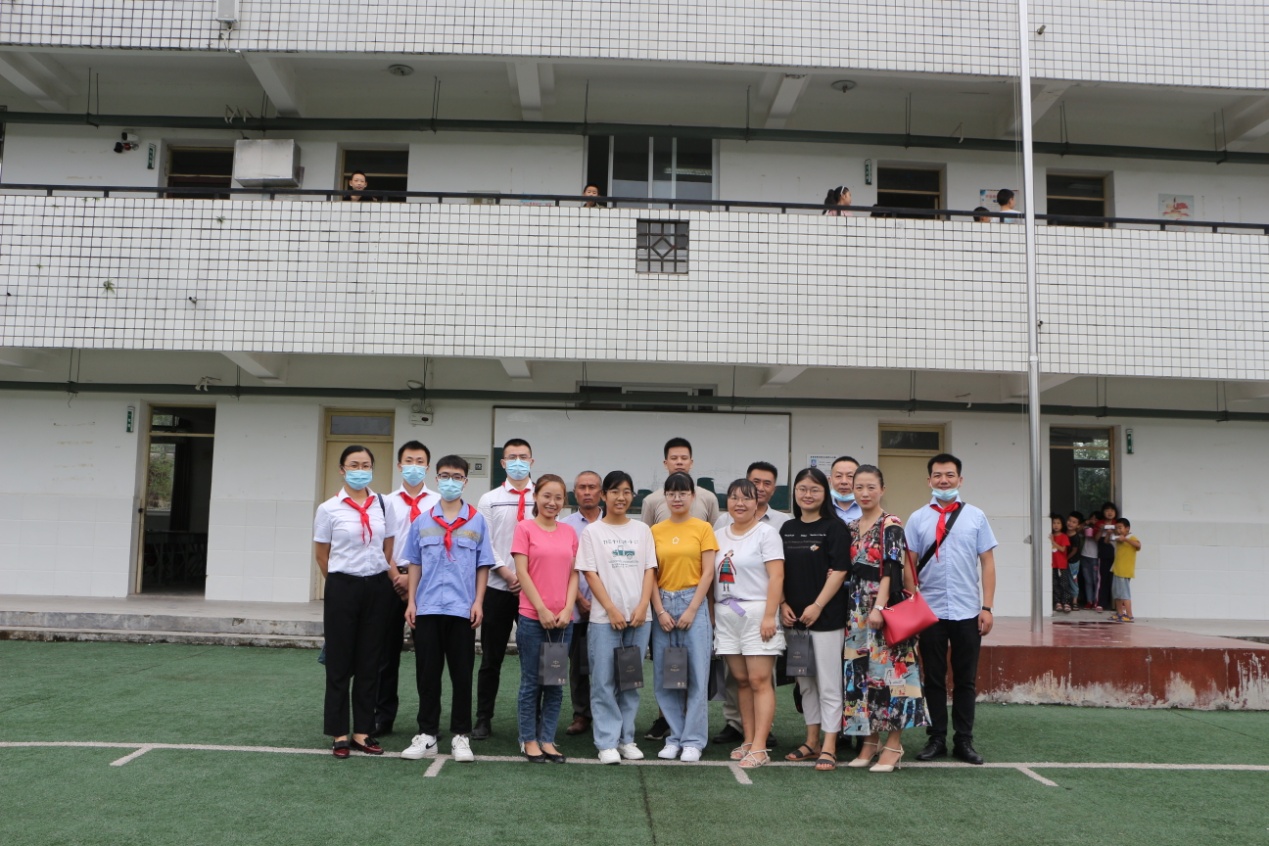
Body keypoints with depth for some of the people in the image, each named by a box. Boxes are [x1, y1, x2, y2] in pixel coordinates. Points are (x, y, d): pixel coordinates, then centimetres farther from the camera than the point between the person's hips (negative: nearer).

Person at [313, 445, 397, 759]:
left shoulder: (383, 505, 4)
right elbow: (321, 555, 5)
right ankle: (340, 735, 14)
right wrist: (343, 580, 8)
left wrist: (385, 576, 9)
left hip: (378, 588, 3)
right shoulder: (329, 509, -3)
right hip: (343, 588, -2)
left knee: (369, 662, 7)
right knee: (340, 662, 4)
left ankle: (363, 732, 16)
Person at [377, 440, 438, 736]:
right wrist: (397, 578, -10)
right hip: (392, 580, 1)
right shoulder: (388, 502, 7)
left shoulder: (438, 502, 3)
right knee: (388, 651, 7)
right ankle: (383, 716, 17)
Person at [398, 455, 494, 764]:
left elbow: (483, 565, 4)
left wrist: (478, 602, -4)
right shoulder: (422, 521, 7)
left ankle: (460, 735, 14)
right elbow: (414, 564, 10)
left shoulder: (477, 521, 3)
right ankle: (427, 735, 15)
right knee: (427, 674, 6)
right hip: (427, 608, 1)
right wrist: (411, 602, 3)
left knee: (462, 674, 5)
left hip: (462, 609, -1)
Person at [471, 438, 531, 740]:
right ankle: (483, 718, 17)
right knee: (491, 658, 7)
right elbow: (485, 544, 0)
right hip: (497, 588, 1)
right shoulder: (489, 500, 7)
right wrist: (507, 574, -10)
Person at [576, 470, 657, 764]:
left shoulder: (642, 530, 10)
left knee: (631, 680, 7)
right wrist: (612, 609, -11)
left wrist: (642, 607, -7)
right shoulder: (592, 531, 2)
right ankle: (607, 743, 3)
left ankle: (626, 739, 16)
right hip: (604, 617, -2)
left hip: (639, 616, 3)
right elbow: (590, 573, -3)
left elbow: (650, 570, 7)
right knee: (604, 681, -3)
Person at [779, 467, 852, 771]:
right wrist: (783, 604, 0)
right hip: (794, 618, 6)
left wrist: (817, 606, -16)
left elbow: (839, 571, -11)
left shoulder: (835, 527, -6)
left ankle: (829, 748, 5)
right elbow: (780, 572, 13)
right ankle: (812, 741, 25)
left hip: (826, 617, -6)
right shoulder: (787, 529, 11)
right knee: (805, 683, 14)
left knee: (829, 684, -1)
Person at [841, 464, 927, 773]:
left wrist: (879, 607, -20)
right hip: (858, 609, 7)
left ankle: (893, 745, 5)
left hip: (885, 607, -7)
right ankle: (870, 740, 18)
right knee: (861, 672, 8)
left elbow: (891, 570, -14)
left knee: (887, 670, -4)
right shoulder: (851, 528, 13)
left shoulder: (891, 525, -7)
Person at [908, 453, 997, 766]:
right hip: (930, 611, 0)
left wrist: (987, 607, -3)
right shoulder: (918, 519, 2)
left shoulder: (976, 516, 3)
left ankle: (964, 740, 19)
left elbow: (987, 563, 2)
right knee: (934, 679, 8)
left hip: (967, 612, 0)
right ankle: (937, 739, 18)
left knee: (966, 680, 9)